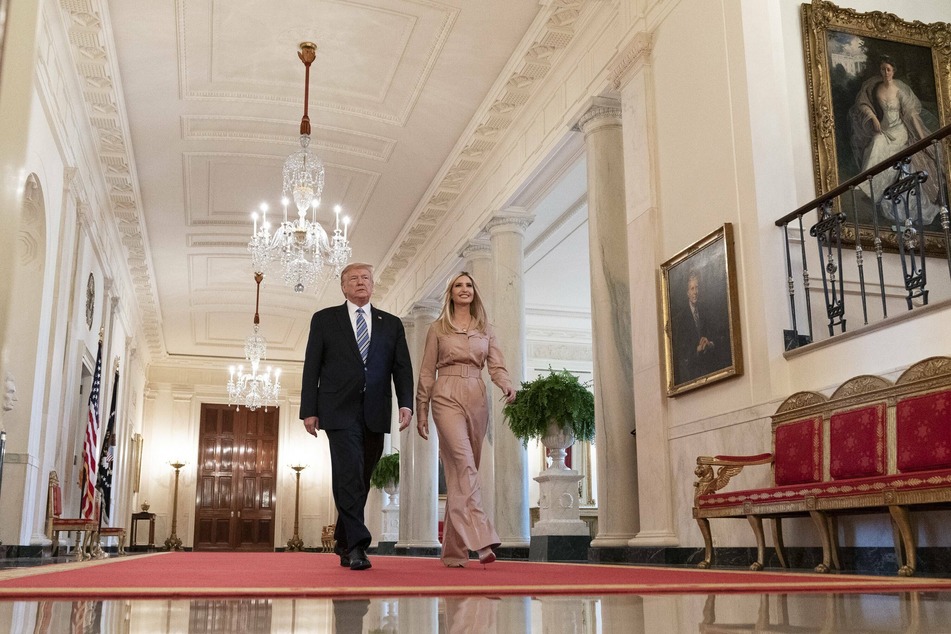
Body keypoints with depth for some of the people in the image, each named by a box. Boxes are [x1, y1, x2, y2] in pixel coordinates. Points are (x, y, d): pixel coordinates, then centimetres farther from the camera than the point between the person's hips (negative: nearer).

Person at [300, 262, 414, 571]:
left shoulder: (391, 324, 14)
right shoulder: (324, 320, 9)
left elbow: (402, 368, 8)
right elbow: (311, 368, 5)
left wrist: (406, 403, -7)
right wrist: (309, 410, -2)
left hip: (375, 413, 3)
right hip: (340, 410, -3)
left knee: (361, 479, 8)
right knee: (349, 474, -14)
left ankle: (344, 542, 23)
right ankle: (356, 544, -15)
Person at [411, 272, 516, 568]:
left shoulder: (485, 329, 16)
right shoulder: (438, 328, 9)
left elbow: (496, 365, 6)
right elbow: (426, 372, 9)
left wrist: (507, 386, -15)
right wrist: (421, 411, 6)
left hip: (477, 398, 3)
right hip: (447, 396, -3)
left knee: (461, 470, 2)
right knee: (463, 461, -20)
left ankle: (454, 550, 8)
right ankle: (481, 539, -29)